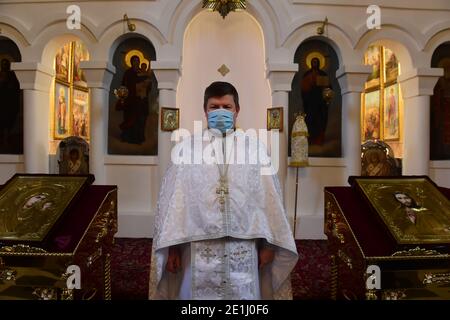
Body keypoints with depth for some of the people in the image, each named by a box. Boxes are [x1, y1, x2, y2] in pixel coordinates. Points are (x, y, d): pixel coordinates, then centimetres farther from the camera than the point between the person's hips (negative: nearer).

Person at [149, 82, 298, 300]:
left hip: (243, 250, 1)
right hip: (199, 248, 0)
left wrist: (268, 244, 0)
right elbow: (174, 199, 1)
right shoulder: (186, 148, 3)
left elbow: (269, 198, 3)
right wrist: (173, 246, -2)